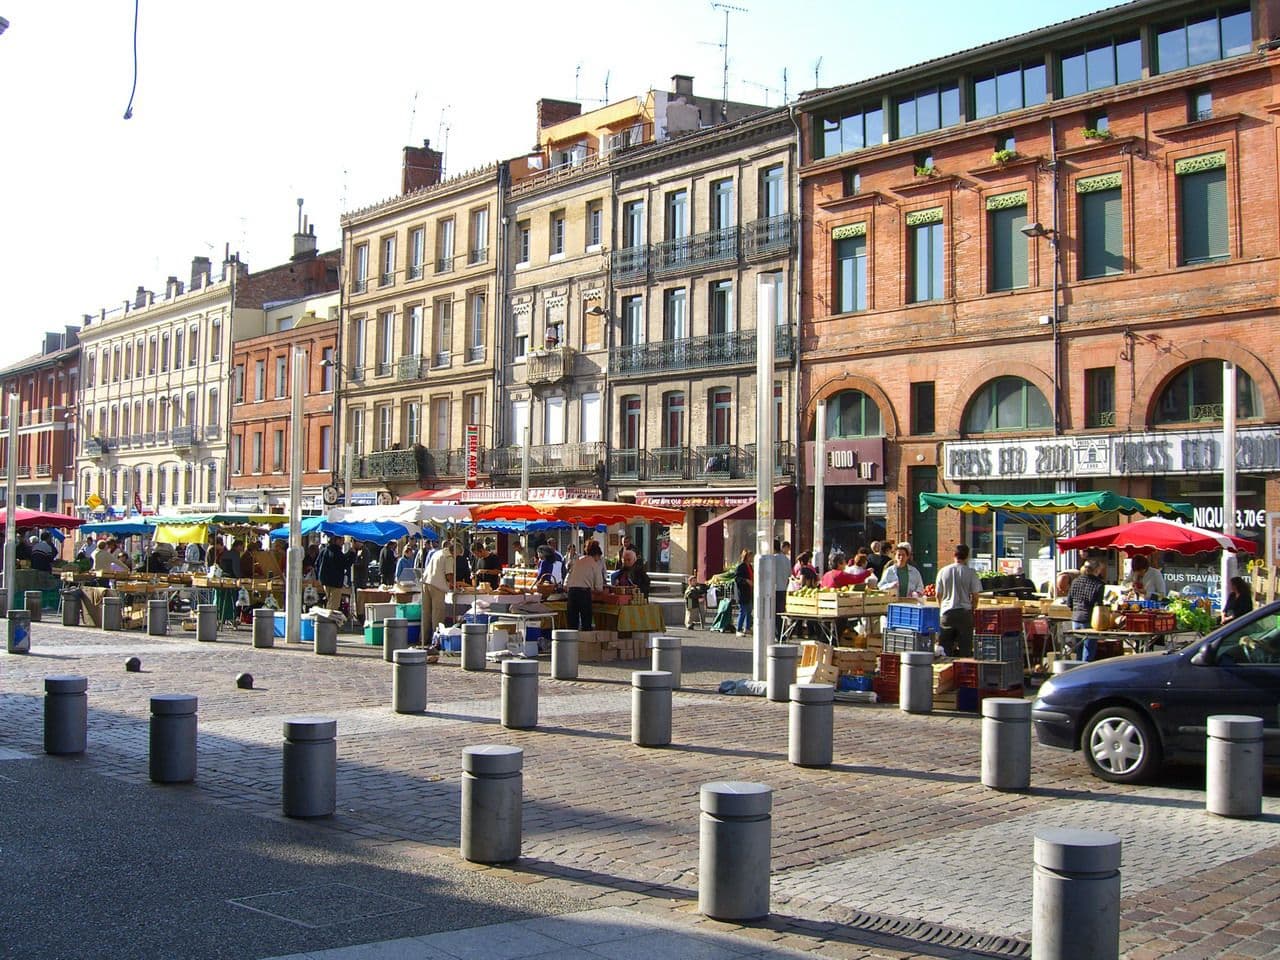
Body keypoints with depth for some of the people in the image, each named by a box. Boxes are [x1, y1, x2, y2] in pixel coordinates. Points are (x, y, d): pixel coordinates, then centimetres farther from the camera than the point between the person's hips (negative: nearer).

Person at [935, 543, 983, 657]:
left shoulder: (943, 571, 1)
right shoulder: (970, 572, -5)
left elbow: (938, 594, 8)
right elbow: (975, 595, -3)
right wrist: (972, 609, 14)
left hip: (947, 613, 2)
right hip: (965, 612, -2)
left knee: (945, 648, 7)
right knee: (965, 646, 3)